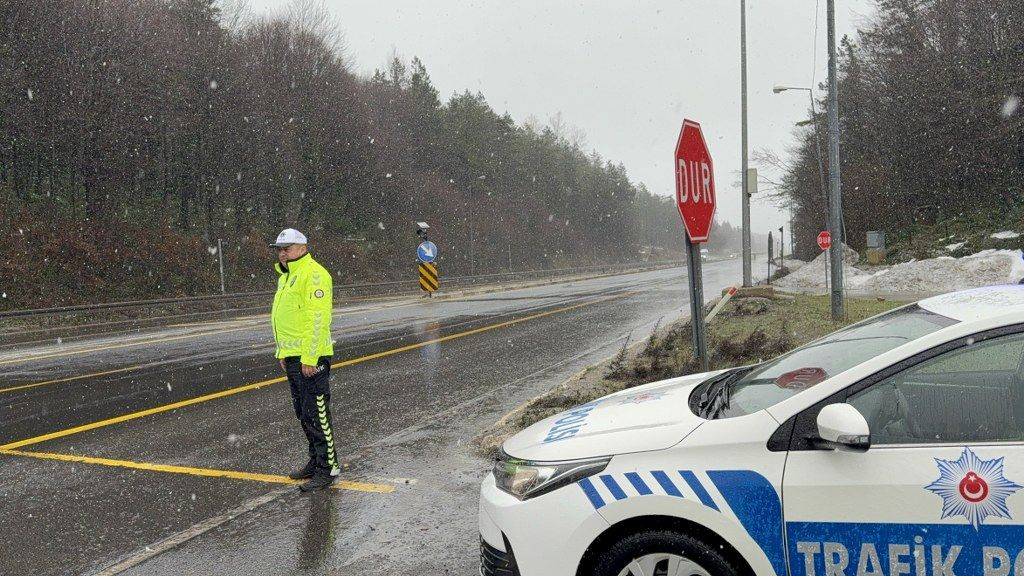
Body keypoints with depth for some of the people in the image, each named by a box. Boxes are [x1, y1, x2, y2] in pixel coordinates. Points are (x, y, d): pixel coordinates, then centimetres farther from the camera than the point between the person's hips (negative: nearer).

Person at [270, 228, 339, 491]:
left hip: (310, 357, -10)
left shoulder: (313, 273, -13)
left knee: (316, 413, -6)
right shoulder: (286, 276, 19)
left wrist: (309, 358, -23)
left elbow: (318, 318, -20)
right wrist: (283, 353, 21)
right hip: (292, 357, 10)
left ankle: (327, 468, 1)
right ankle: (315, 462, 26)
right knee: (303, 413, 16)